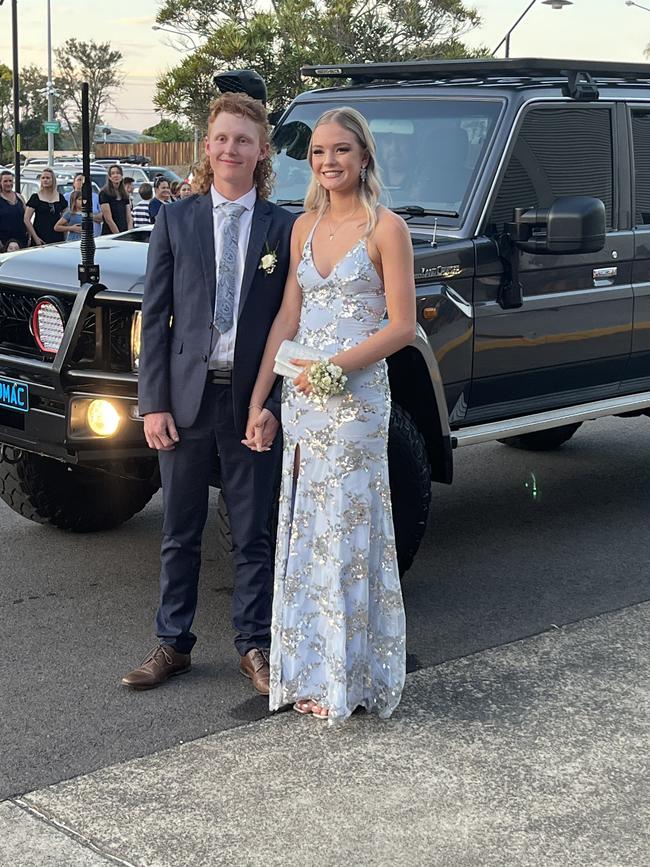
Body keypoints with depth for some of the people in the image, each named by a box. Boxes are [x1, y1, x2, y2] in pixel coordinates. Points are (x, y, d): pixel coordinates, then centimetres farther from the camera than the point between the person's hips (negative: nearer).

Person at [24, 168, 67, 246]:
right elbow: (26, 219, -3)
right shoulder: (35, 197, 2)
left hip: (57, 238, 3)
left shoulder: (60, 197, 11)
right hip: (40, 239, -3)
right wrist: (35, 237, -10)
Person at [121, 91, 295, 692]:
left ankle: (254, 646, 21)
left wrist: (274, 402, -8)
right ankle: (173, 644, 23)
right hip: (186, 397, 1)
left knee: (254, 535, 9)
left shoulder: (284, 228, 1)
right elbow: (155, 317, 1)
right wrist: (153, 403, -5)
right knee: (180, 533, 11)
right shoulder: (176, 219, 3)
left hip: (253, 401, -1)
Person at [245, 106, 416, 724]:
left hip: (354, 396, -6)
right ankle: (310, 669, 22)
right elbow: (287, 318, 10)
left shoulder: (385, 228, -6)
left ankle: (350, 678, 10)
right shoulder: (305, 227, 11)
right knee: (304, 530, 10)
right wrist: (258, 401, 5)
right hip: (301, 396, 6)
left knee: (347, 531, -1)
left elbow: (402, 327, -9)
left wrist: (334, 366, -18)